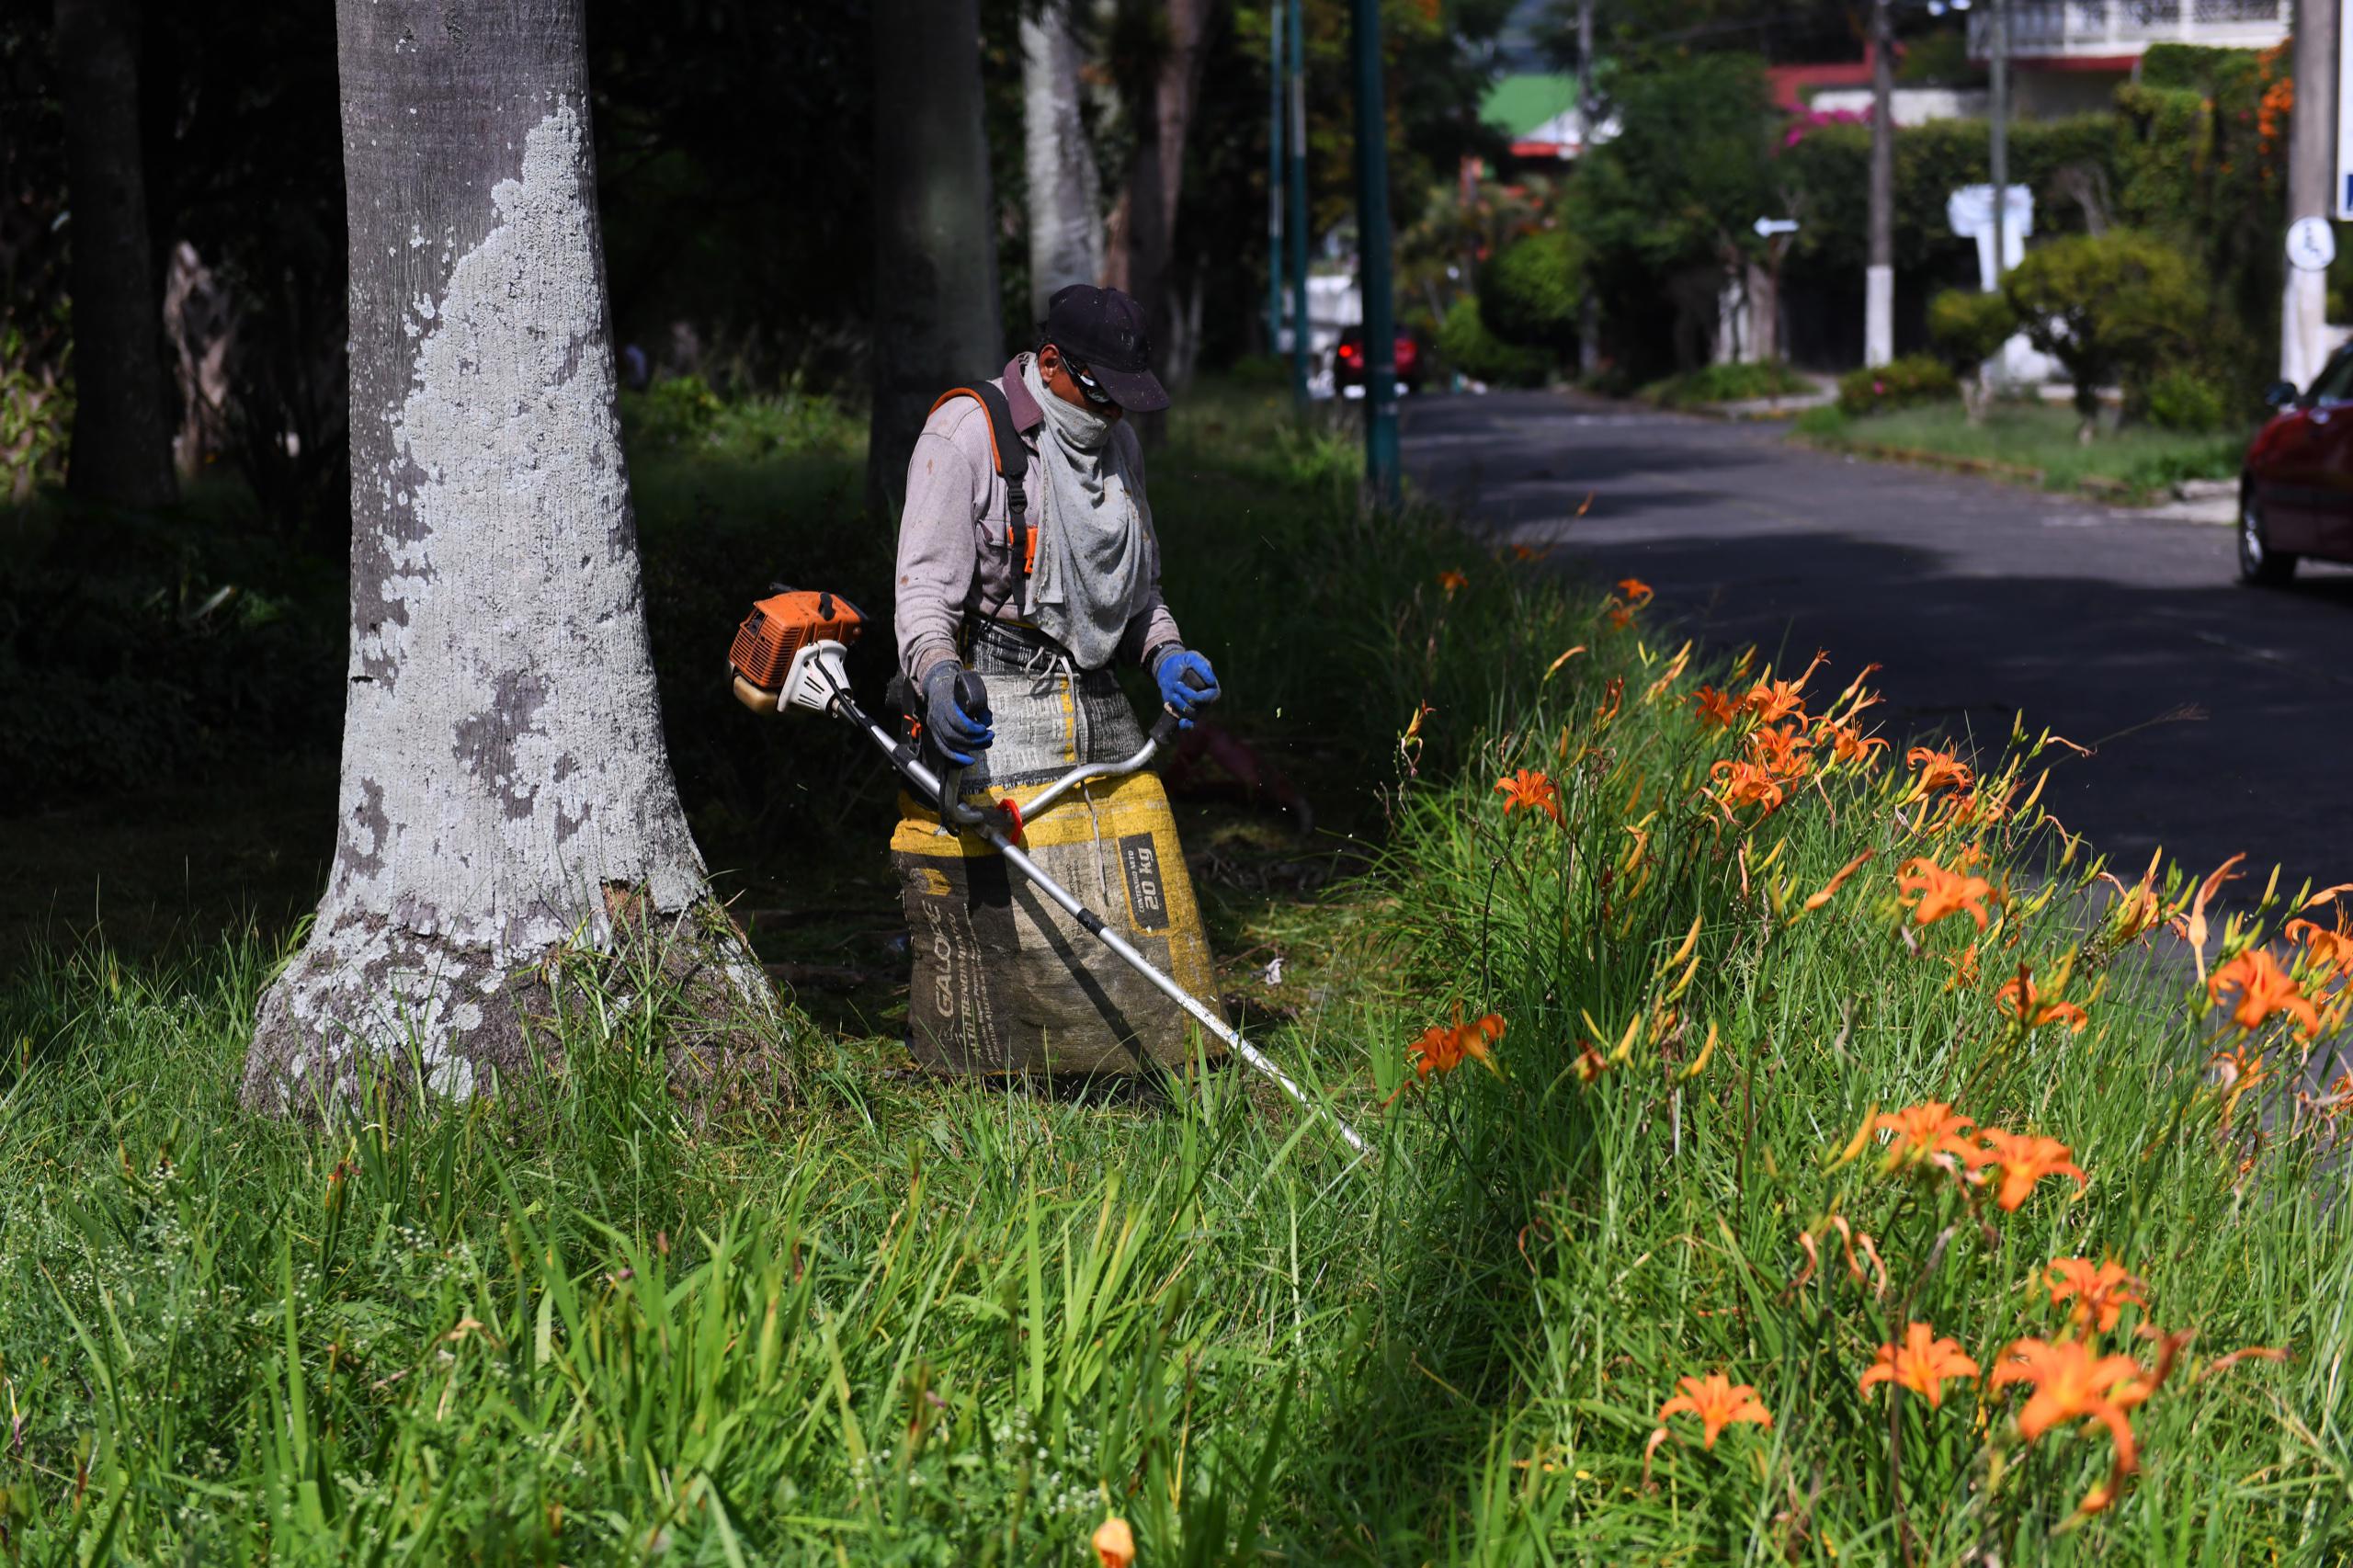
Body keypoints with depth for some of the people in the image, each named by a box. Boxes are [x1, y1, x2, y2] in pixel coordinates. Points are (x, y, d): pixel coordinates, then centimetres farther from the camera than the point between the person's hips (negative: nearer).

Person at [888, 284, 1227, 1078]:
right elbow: (925, 585, -12)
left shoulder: (1118, 445, 16)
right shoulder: (966, 432, -7)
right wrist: (937, 675, -30)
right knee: (1000, 917, -13)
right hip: (989, 716, -7)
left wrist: (1165, 654, 7)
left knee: (1144, 917, 5)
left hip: (1101, 712, 7)